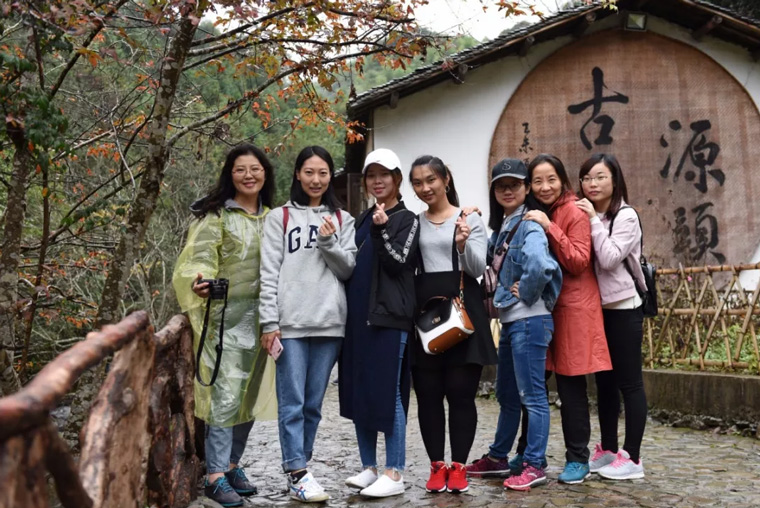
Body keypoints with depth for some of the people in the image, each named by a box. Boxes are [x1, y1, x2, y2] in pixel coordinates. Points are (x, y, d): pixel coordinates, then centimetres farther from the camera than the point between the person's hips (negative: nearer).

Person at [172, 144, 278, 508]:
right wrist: (198, 282, -36)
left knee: (250, 395, 11)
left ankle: (232, 464, 24)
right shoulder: (215, 214, -4)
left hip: (261, 318, 6)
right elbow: (200, 257, -14)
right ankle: (215, 476, -1)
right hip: (226, 317, -6)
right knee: (225, 395, -9)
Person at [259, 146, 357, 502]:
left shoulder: (342, 220, 13)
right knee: (292, 402, -4)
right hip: (290, 323, -3)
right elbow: (269, 273, 0)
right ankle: (297, 474, -1)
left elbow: (348, 269, 8)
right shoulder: (279, 217, 5)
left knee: (313, 403, 8)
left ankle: (298, 467, 17)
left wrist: (329, 242, -9)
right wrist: (269, 322, -7)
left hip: (329, 323, 3)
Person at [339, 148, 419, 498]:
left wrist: (382, 230, -22)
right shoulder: (362, 219, 17)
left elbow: (399, 264, -12)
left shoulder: (407, 220, -2)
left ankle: (394, 474, 0)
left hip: (389, 317, -7)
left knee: (387, 393, -6)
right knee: (358, 392, 9)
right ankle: (369, 467, 19)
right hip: (357, 315, 7)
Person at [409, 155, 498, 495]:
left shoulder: (470, 219, 2)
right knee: (428, 394, 4)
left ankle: (458, 466, 9)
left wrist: (463, 245, -24)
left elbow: (478, 269, -5)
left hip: (463, 310, -3)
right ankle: (437, 465, 14)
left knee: (461, 393, -1)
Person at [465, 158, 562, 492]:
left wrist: (526, 293, -16)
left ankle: (535, 466, 6)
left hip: (528, 321, -10)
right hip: (509, 320, 10)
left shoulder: (529, 226, -13)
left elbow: (540, 266, -31)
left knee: (532, 395, -2)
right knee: (506, 394, 18)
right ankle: (498, 458, 31)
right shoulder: (502, 226, 14)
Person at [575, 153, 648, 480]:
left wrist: (594, 220, -18)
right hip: (596, 309, 7)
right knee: (604, 381, 13)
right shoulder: (585, 216, 10)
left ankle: (632, 458, 3)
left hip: (623, 309, -7)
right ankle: (608, 450, 22)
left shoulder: (626, 216, -9)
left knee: (629, 382, -2)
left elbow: (609, 259, -21)